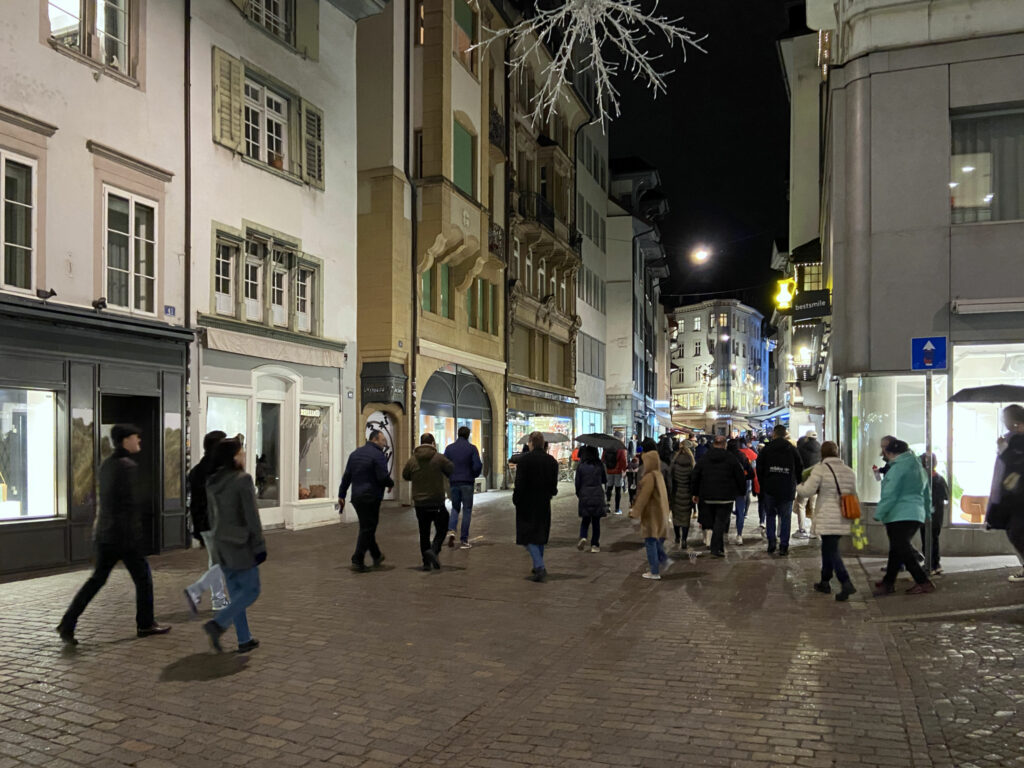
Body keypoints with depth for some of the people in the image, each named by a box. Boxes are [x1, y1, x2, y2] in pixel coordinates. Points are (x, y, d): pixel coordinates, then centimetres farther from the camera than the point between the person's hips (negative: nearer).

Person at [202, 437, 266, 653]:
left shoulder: (212, 482, 7)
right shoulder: (243, 479, -16)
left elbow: (213, 516, 13)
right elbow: (251, 516, -17)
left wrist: (218, 542, 20)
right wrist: (260, 546, -12)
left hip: (222, 543, 8)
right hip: (241, 544, -8)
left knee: (237, 592, 13)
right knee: (251, 591, 4)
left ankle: (244, 640, 18)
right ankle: (217, 624, -11)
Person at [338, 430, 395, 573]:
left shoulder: (355, 454, 13)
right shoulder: (378, 455, -12)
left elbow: (346, 476, 14)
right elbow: (383, 478, -17)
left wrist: (341, 495, 16)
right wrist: (391, 484, 4)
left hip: (356, 497, 8)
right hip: (371, 498, -8)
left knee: (367, 528, 18)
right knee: (367, 530, -1)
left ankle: (376, 556, 31)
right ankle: (357, 561, -3)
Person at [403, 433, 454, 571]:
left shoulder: (412, 460, -1)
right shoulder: (439, 458, -10)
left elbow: (405, 476, 11)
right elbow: (452, 471, -1)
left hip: (419, 503, 3)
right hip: (437, 502, -3)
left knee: (424, 532, 12)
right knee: (442, 528, 10)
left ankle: (426, 562, 13)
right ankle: (433, 550, -15)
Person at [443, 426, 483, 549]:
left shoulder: (449, 448, 3)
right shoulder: (472, 448, -5)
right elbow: (477, 466, -12)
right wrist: (474, 475, 8)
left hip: (454, 483, 3)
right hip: (467, 483, -2)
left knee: (455, 507, 18)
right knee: (467, 510, 5)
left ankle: (451, 530, -7)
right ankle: (464, 540, 6)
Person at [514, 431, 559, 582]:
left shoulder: (524, 460, -13)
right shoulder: (552, 461, 2)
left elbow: (519, 484, -15)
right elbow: (554, 485, 3)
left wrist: (515, 500, -2)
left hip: (527, 503, -5)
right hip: (544, 504, 5)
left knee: (528, 537, -1)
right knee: (540, 536, 17)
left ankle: (540, 567, -16)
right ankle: (538, 568, 26)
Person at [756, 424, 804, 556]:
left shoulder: (766, 449, 1)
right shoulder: (792, 449, 3)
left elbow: (759, 470, 2)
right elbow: (800, 469, 5)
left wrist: (762, 485, 13)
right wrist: (794, 484, 17)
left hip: (769, 489, 0)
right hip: (787, 490, 0)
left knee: (770, 515, 14)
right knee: (785, 517, 5)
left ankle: (771, 543, 6)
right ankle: (783, 547, 3)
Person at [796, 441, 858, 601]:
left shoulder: (819, 469, -10)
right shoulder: (849, 471, 9)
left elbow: (807, 491, -14)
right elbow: (854, 494, 16)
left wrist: (799, 487, 6)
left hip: (827, 519, -6)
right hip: (843, 520, 6)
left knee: (831, 551, -4)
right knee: (828, 547, 20)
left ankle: (846, 583, -17)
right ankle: (825, 582, 28)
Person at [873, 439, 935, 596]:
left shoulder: (897, 468, -13)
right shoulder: (919, 467, 16)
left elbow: (889, 495, -17)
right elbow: (927, 494, 23)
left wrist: (879, 514, -12)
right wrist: (926, 510, 31)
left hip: (899, 516, -9)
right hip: (916, 515, 9)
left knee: (902, 550, -5)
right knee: (897, 549, 15)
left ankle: (924, 583, -7)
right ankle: (888, 582, 21)